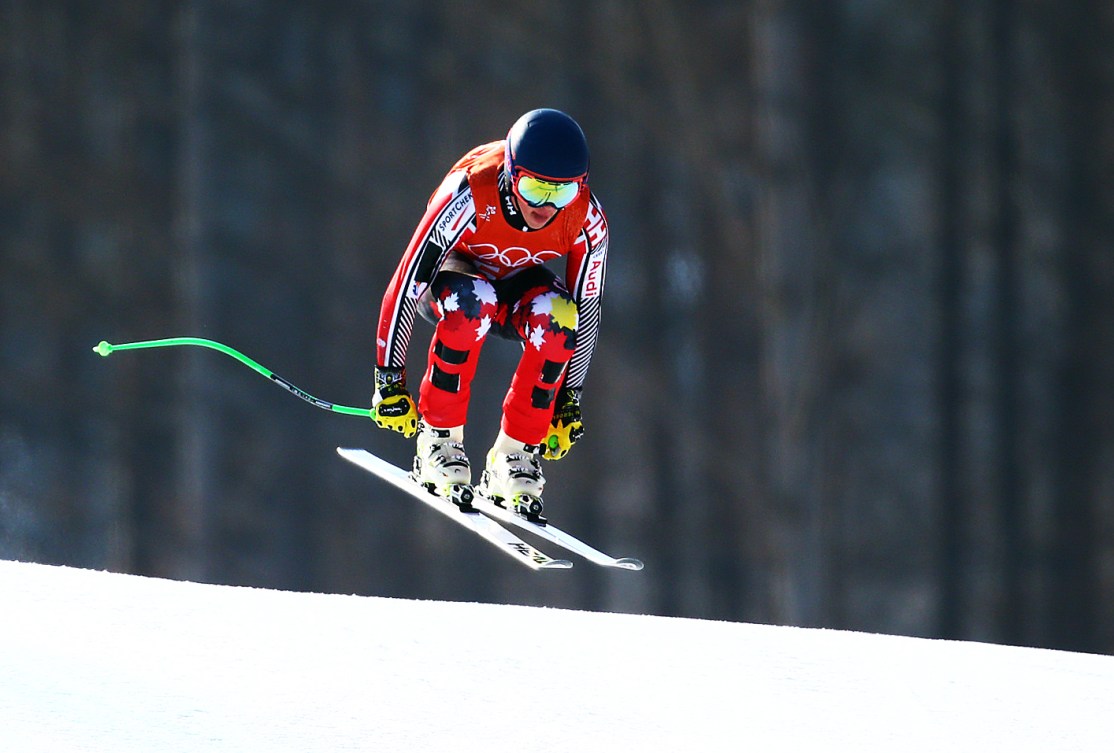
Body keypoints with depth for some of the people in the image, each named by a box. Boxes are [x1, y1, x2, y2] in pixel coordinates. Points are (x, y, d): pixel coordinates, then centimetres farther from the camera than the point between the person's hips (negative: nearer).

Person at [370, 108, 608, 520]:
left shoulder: (587, 219, -26)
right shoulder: (468, 196, -36)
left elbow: (587, 312, -12)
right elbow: (405, 286, -29)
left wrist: (569, 399, -9)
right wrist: (388, 381, -26)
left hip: (518, 285, 3)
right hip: (452, 272, -3)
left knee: (557, 317, -32)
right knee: (471, 303, -39)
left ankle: (514, 455, -19)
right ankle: (439, 439, -24)